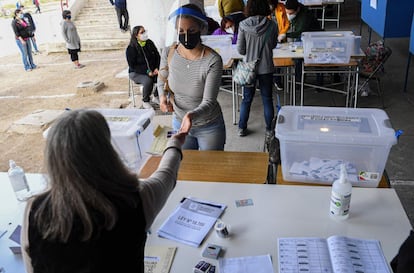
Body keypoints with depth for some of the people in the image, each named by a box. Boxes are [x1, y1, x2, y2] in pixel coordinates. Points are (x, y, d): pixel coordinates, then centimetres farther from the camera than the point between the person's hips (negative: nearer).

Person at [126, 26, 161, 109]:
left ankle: (156, 97, 1)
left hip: (152, 70, 5)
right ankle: (145, 101, -8)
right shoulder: (131, 48, -13)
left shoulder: (150, 43, 2)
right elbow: (132, 66, -15)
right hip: (136, 73, -5)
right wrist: (147, 72, -25)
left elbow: (157, 56, 8)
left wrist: (157, 68, -11)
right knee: (148, 80, -35)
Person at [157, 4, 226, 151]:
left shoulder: (213, 60, -25)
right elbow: (162, 80, 8)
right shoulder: (168, 53, -12)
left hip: (209, 127, -3)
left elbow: (208, 101, -25)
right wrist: (163, 96, -11)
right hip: (179, 122, 4)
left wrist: (192, 115, -44)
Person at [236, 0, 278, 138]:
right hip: (266, 68, 0)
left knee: (247, 98, 14)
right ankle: (269, 129, 21)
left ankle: (242, 128, 22)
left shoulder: (243, 25, -11)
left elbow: (240, 50, -7)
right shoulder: (272, 25, -9)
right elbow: (273, 45, 6)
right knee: (267, 98, 13)